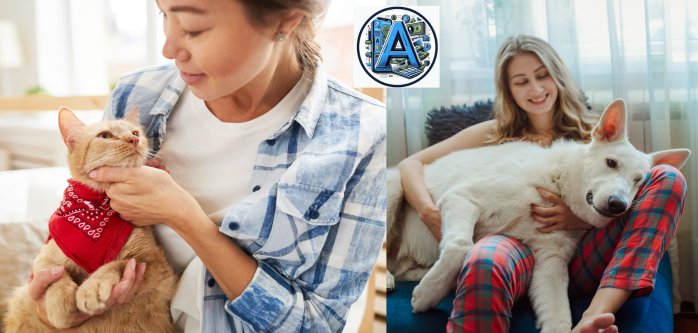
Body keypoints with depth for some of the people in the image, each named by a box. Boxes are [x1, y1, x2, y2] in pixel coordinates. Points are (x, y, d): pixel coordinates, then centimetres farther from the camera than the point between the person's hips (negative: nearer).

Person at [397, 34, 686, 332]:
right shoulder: (496, 134, 21)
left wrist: (577, 217, -10)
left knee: (667, 178, -20)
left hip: (583, 256, 3)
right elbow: (411, 164, 16)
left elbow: (621, 206, 13)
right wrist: (430, 213, -7)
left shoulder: (592, 133, 22)